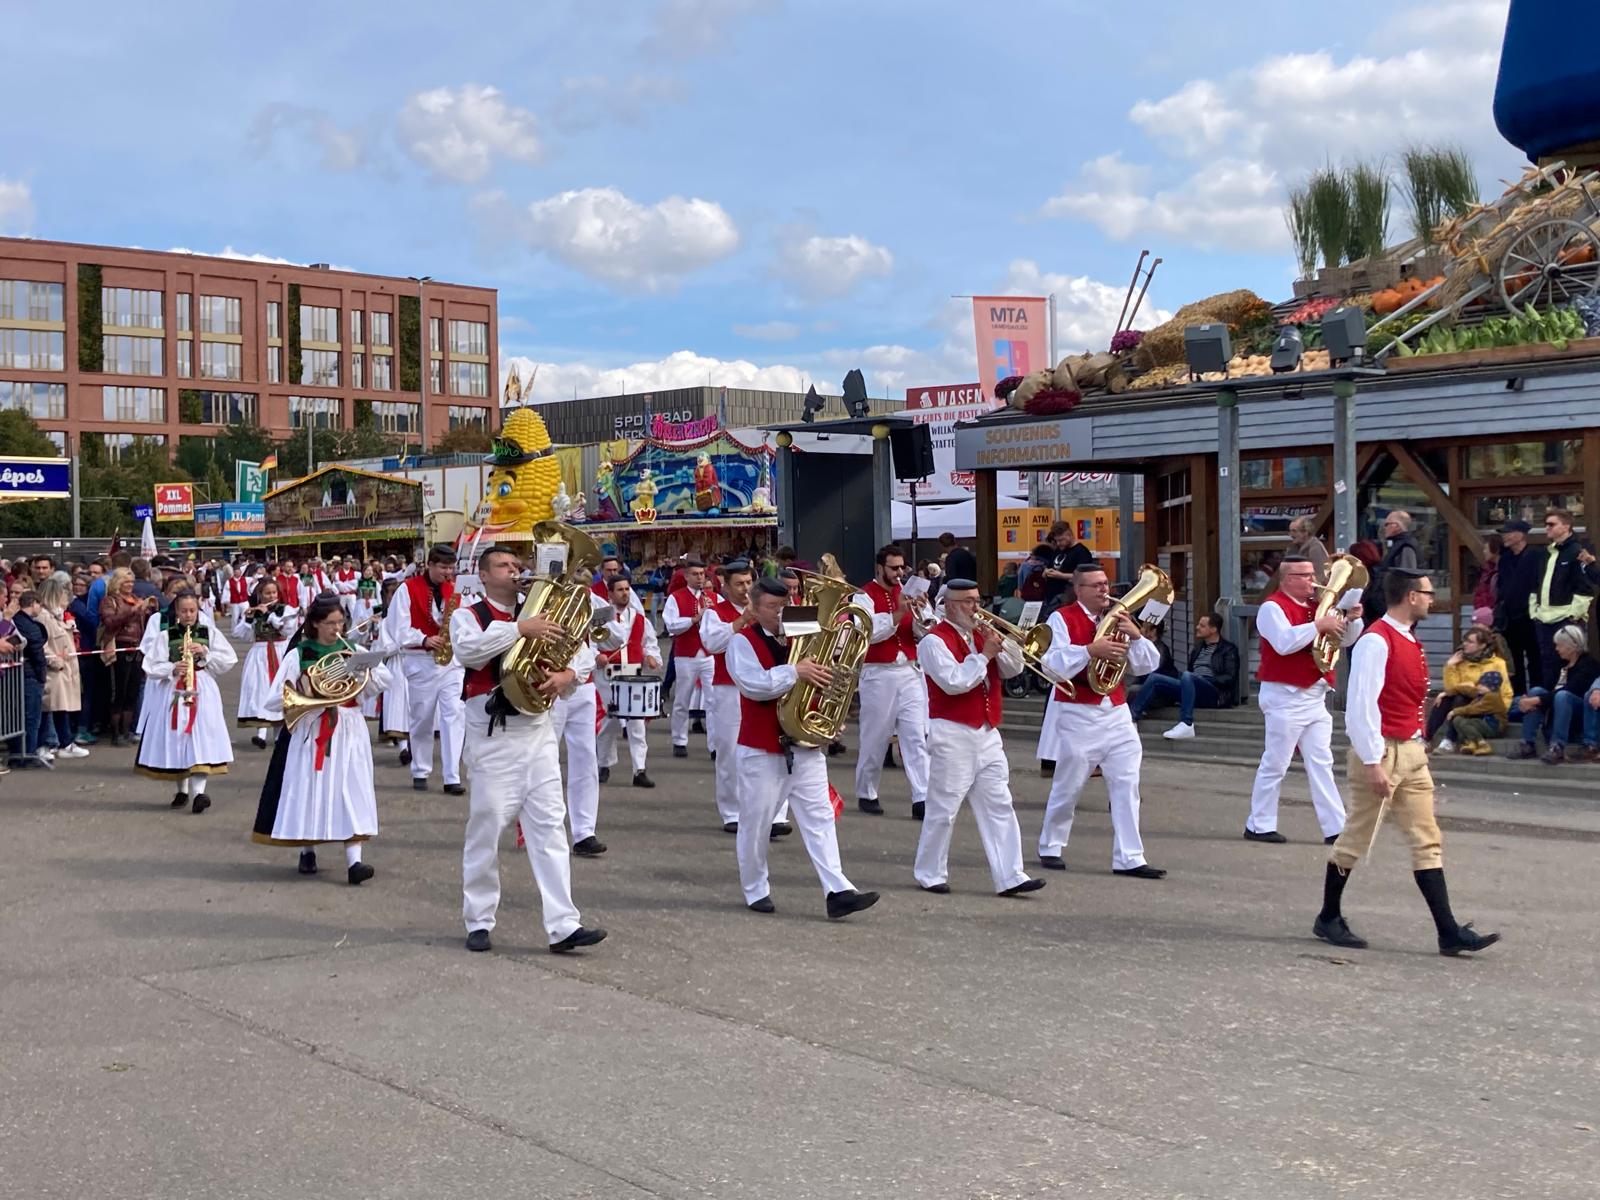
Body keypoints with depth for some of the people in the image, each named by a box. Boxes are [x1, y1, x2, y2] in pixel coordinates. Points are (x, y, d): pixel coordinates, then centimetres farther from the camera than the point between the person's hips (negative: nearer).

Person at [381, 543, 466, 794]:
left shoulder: (454, 589, 9)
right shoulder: (408, 589, -3)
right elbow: (399, 629, -8)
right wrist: (425, 640, -20)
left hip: (451, 659, 2)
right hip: (420, 661, -2)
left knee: (454, 715, -8)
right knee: (422, 718, 8)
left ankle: (452, 777, -8)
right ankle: (420, 772, 24)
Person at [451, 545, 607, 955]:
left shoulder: (537, 616, 14)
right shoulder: (467, 616, 2)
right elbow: (468, 650, -20)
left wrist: (568, 674, -11)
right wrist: (519, 629, -24)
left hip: (538, 733, 4)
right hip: (492, 737, -4)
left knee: (549, 827, -1)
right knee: (486, 828, 2)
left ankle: (562, 926, -2)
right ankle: (479, 921, 16)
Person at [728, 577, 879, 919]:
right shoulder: (743, 641, -5)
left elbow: (821, 678, 16)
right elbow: (753, 684, -21)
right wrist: (795, 672, -27)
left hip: (805, 746, 5)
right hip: (761, 749, -4)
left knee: (820, 819, -3)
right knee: (755, 824, 5)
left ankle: (837, 891, -9)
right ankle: (756, 890, 21)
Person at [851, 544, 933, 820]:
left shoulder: (907, 594, 12)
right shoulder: (865, 597, -3)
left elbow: (922, 632, 7)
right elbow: (871, 633, -16)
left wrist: (920, 613, -12)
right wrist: (899, 612, -23)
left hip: (910, 672, 4)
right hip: (879, 674, -4)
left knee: (917, 736, -5)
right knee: (875, 738, 5)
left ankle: (923, 800, -8)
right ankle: (866, 795, 22)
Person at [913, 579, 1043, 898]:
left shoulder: (981, 636, 15)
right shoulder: (935, 640, -8)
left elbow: (1013, 669, 9)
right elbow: (954, 682, -21)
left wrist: (1000, 644, -7)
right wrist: (984, 655, -16)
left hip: (986, 733, 7)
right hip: (952, 734, -7)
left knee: (999, 806, 2)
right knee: (943, 809, 0)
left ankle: (1010, 877, 1)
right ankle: (930, 874, 13)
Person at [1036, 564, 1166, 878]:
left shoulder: (1118, 619, 13)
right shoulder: (1062, 619, -3)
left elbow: (1147, 665, 8)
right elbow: (1052, 664, -17)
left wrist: (1135, 634, -9)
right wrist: (1091, 650, -26)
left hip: (1116, 713, 5)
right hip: (1078, 715, -5)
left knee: (1127, 786, -3)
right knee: (1068, 786, 5)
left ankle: (1129, 858, 0)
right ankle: (1050, 848, 24)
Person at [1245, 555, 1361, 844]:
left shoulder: (1316, 606, 15)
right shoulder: (1272, 607, -9)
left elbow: (1347, 639, 16)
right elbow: (1284, 642, -26)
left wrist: (1352, 618, -3)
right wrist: (1319, 625, -23)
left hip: (1315, 697, 8)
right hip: (1286, 698, -8)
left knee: (1321, 764, 5)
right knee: (1275, 764, -1)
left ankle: (1335, 827, 5)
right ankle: (1259, 825, 7)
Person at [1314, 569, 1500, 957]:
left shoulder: (1410, 642, 13)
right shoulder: (1376, 641, -16)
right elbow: (1361, 705, -21)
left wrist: (1417, 744, 16)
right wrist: (1373, 762, -22)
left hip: (1411, 753, 9)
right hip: (1381, 753, -9)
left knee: (1427, 842, 5)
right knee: (1356, 840, 3)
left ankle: (1449, 932, 5)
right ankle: (1329, 918, 19)